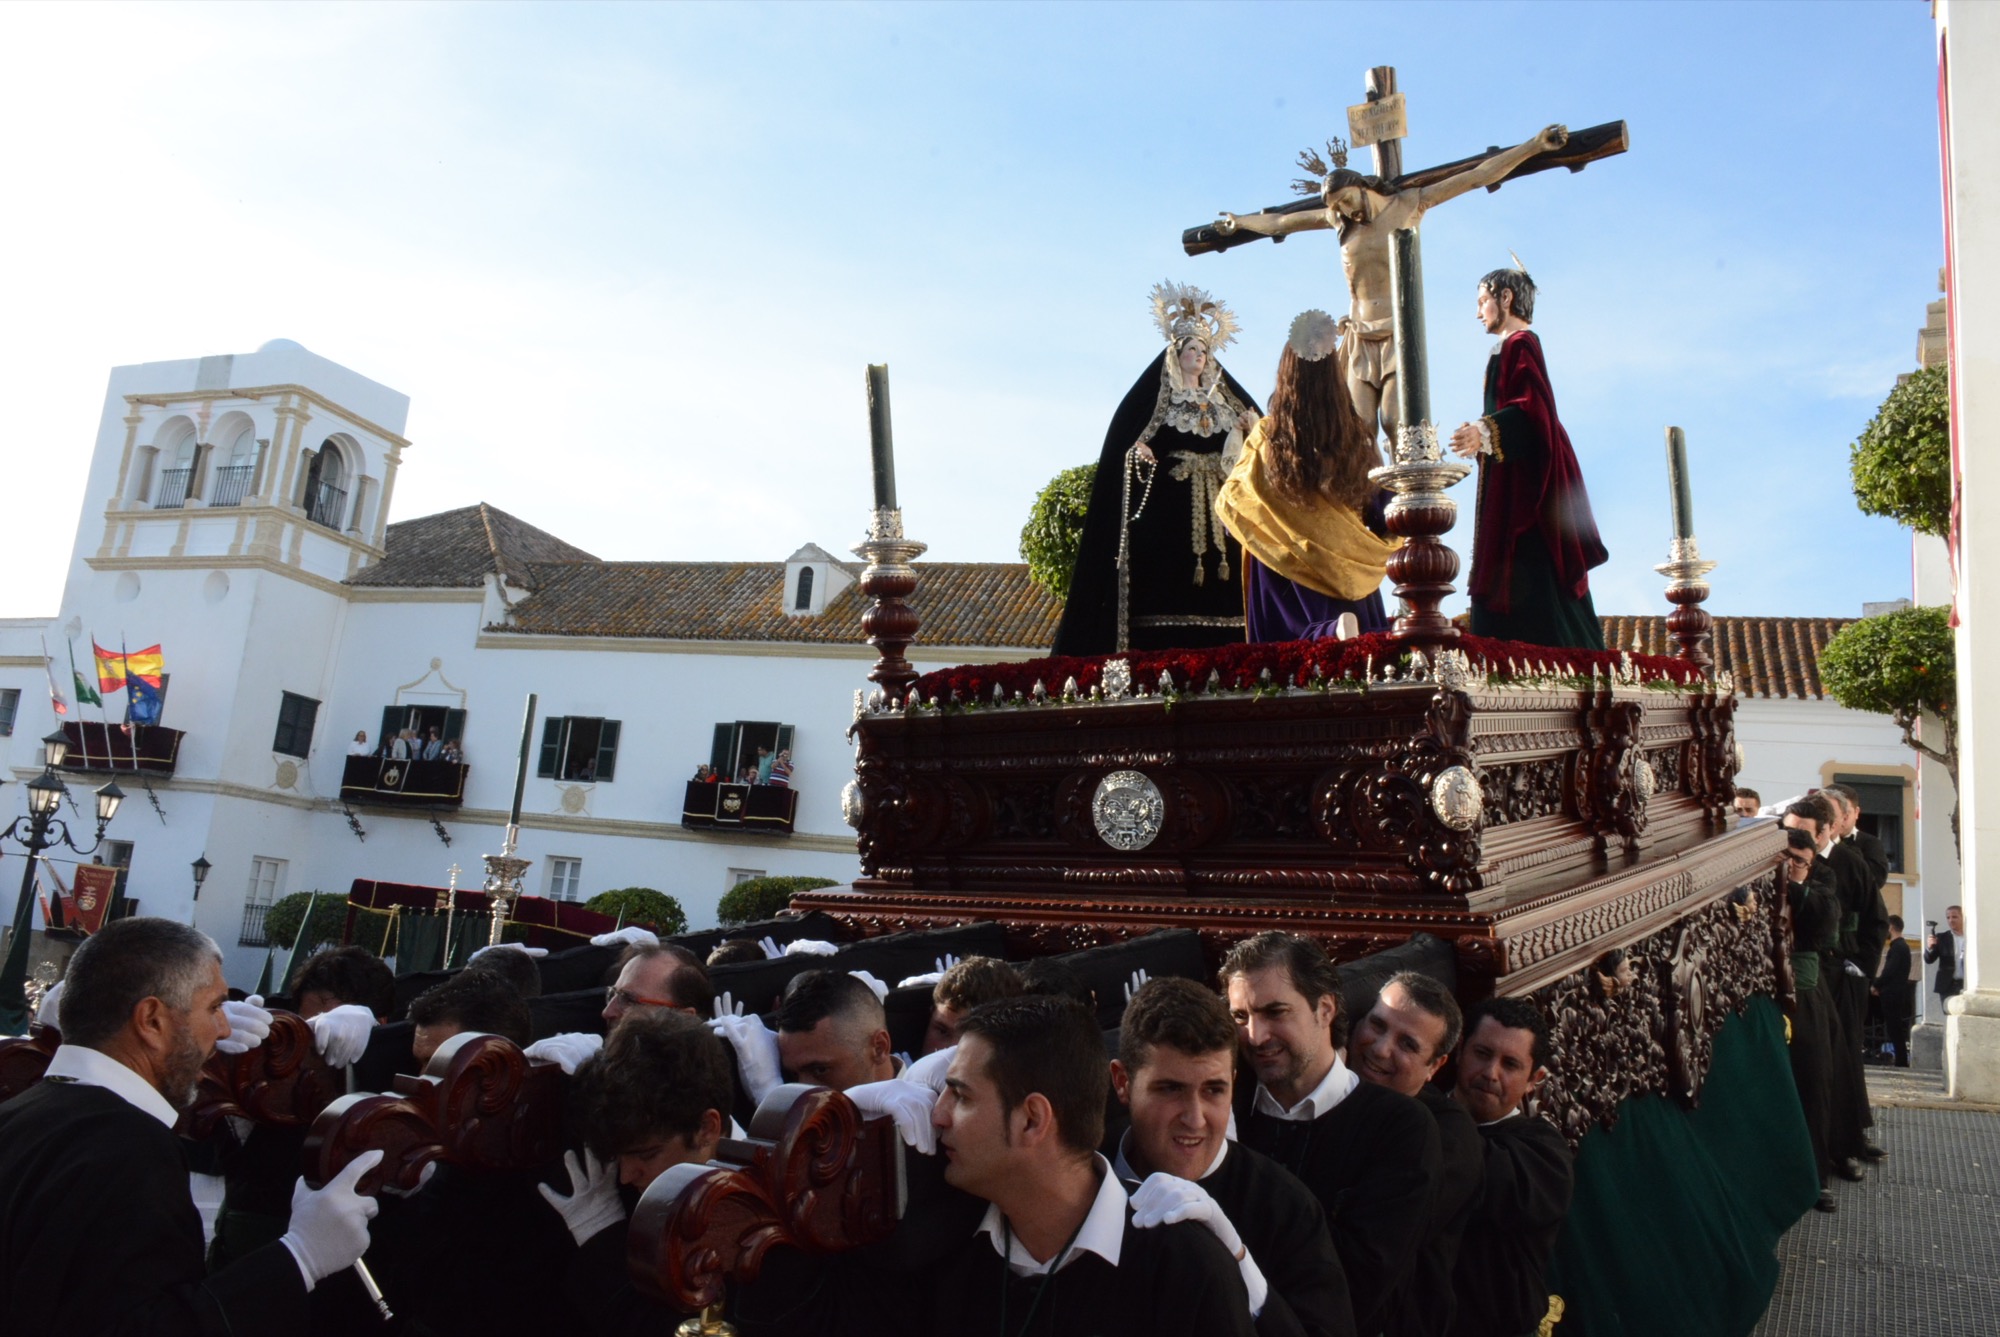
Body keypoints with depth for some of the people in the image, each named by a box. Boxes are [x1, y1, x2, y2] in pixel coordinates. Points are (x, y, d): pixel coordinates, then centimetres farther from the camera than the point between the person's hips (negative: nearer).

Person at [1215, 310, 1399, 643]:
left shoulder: (1267, 438, -7)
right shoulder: (1358, 438, -1)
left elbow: (1230, 502, 2)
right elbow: (1382, 512, 5)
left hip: (1288, 568, -2)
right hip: (1347, 573, 2)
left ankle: (1333, 632, -27)